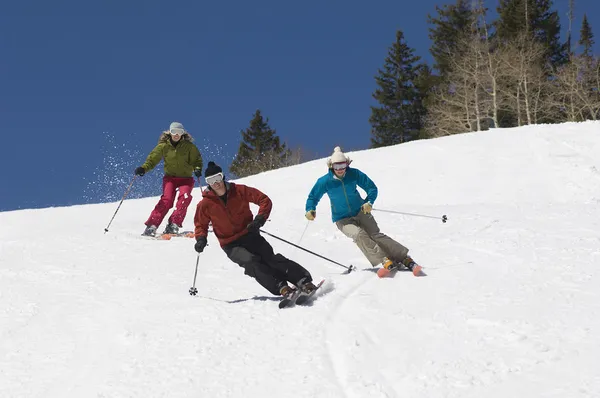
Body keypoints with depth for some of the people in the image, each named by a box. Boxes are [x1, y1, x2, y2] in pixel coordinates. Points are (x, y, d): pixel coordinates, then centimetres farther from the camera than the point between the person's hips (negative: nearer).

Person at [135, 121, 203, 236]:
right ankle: (151, 226, -19)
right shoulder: (163, 145, -2)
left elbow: (196, 159, 3)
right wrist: (144, 168, -20)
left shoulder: (189, 146, -3)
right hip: (170, 177, 0)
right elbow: (152, 158, -3)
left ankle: (173, 225, -22)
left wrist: (197, 169, -18)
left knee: (184, 197, -26)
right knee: (167, 199, -20)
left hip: (186, 178, 0)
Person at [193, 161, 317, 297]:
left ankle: (305, 282, -23)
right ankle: (282, 288, -35)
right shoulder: (205, 204, -2)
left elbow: (265, 200, 3)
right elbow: (201, 225, 13)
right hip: (230, 245, -1)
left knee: (271, 258, -19)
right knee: (251, 261, -28)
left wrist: (260, 218, -13)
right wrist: (201, 239, -7)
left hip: (250, 235, 1)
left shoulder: (239, 191, -3)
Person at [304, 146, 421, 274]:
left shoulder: (354, 174, -8)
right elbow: (313, 197, 5)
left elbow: (372, 188, 2)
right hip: (342, 219, -1)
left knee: (376, 235, -16)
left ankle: (406, 259, -15)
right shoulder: (324, 182, -9)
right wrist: (310, 210, -14)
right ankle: (384, 260, -34)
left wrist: (369, 202, -15)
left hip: (361, 212, 1)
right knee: (359, 234, -28)